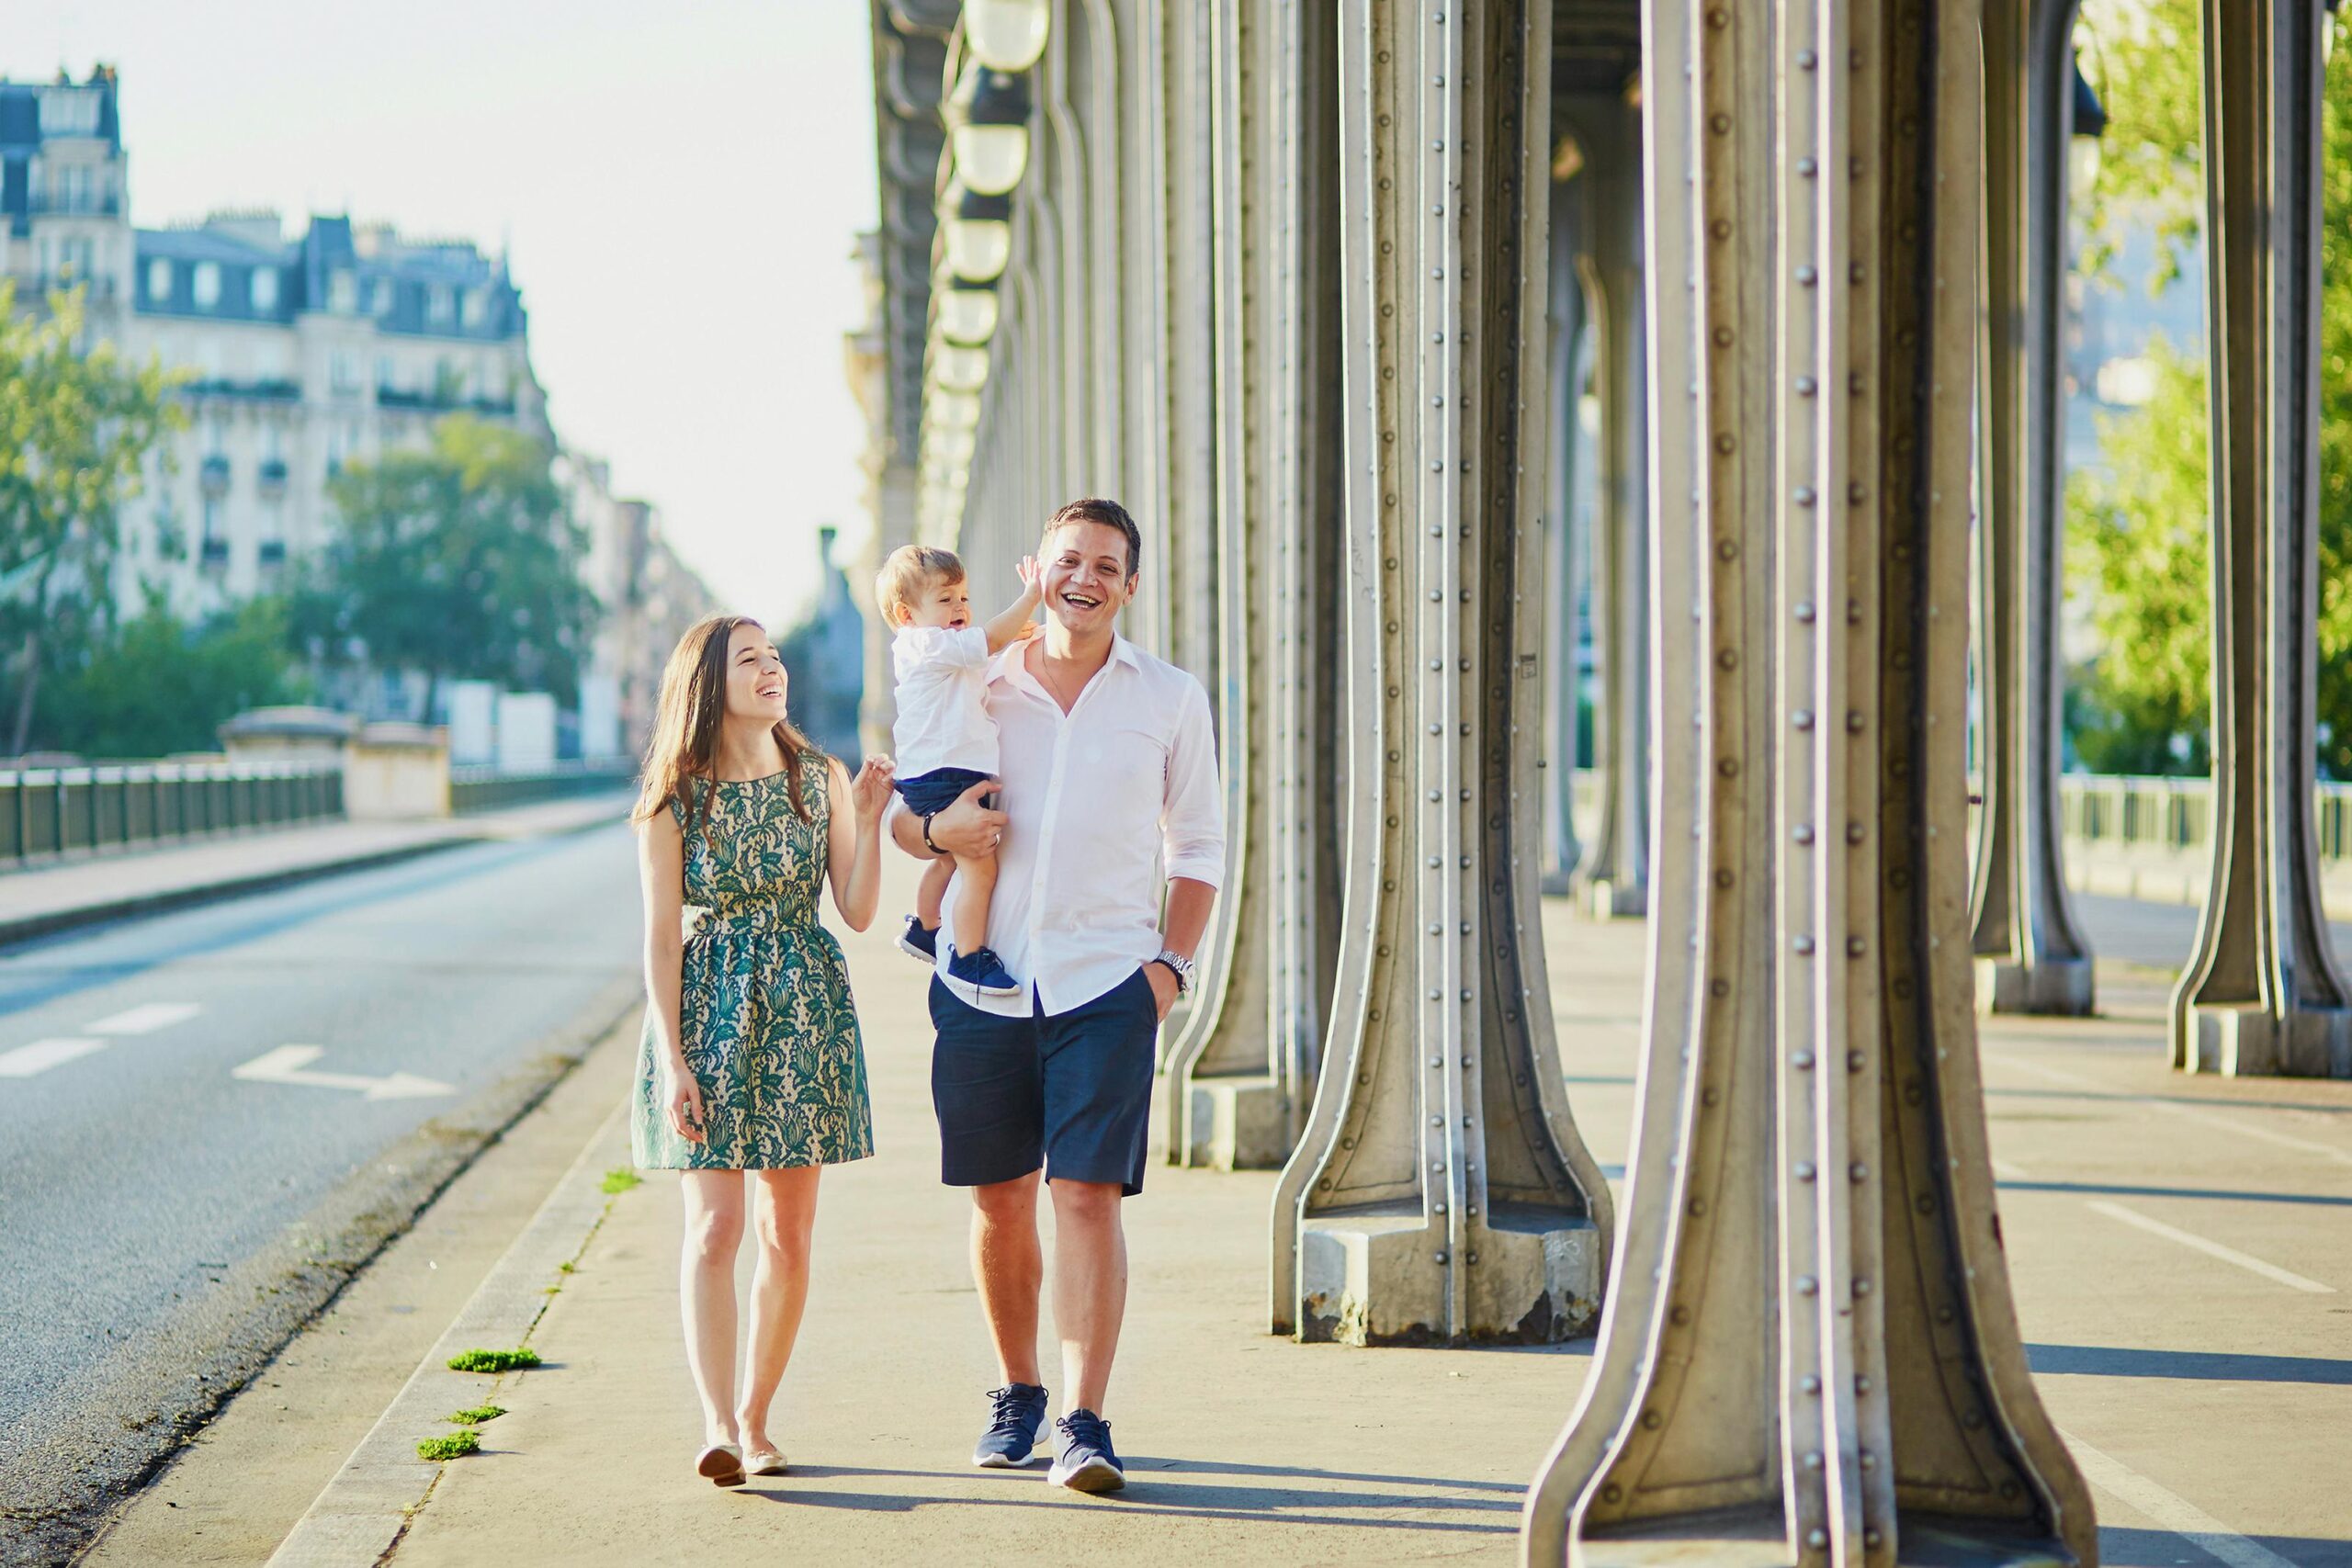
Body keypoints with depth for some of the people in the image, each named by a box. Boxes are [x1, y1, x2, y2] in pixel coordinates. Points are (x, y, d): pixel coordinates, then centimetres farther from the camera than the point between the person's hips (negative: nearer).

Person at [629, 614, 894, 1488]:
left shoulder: (821, 780, 5)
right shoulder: (674, 800, -3)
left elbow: (858, 912, 3)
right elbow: (661, 934, -4)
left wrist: (870, 819, -10)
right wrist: (671, 1059, -10)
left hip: (805, 1013, 3)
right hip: (709, 1010, -3)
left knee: (789, 1233, 4)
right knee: (715, 1226, -11)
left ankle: (754, 1418, 15)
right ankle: (717, 1426, -16)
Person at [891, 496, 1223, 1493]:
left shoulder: (1169, 700, 6)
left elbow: (1198, 843, 12)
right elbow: (897, 811, 15)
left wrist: (1171, 961, -1)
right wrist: (935, 831, -9)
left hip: (1108, 986, -2)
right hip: (983, 986, 2)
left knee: (1088, 1195, -11)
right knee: (998, 1199, 7)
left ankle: (1085, 1423, -11)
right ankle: (1016, 1394, 25)